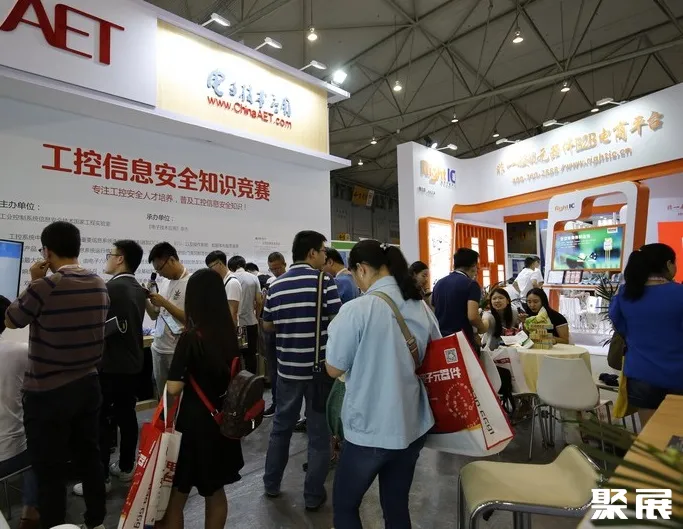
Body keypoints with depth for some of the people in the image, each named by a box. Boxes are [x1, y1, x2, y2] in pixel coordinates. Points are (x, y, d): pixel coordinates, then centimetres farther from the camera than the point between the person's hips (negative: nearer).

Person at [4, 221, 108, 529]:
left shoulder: (44, 287, -20)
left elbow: (11, 321, -3)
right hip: (88, 385, 6)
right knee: (89, 456, 18)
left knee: (50, 469, 9)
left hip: (47, 393, -6)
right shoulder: (100, 286, -1)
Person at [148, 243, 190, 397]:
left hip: (178, 351, -7)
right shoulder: (166, 283, 10)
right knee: (162, 395, 18)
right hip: (158, 348, 7)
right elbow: (155, 316, 16)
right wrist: (145, 300, -1)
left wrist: (164, 303, -19)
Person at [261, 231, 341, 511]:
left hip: (288, 367, 5)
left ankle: (271, 484, 34)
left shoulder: (276, 285, 2)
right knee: (319, 431, 9)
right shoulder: (323, 281, -13)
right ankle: (313, 495, 19)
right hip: (320, 367, -4)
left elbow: (268, 325, 11)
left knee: (282, 425, 21)